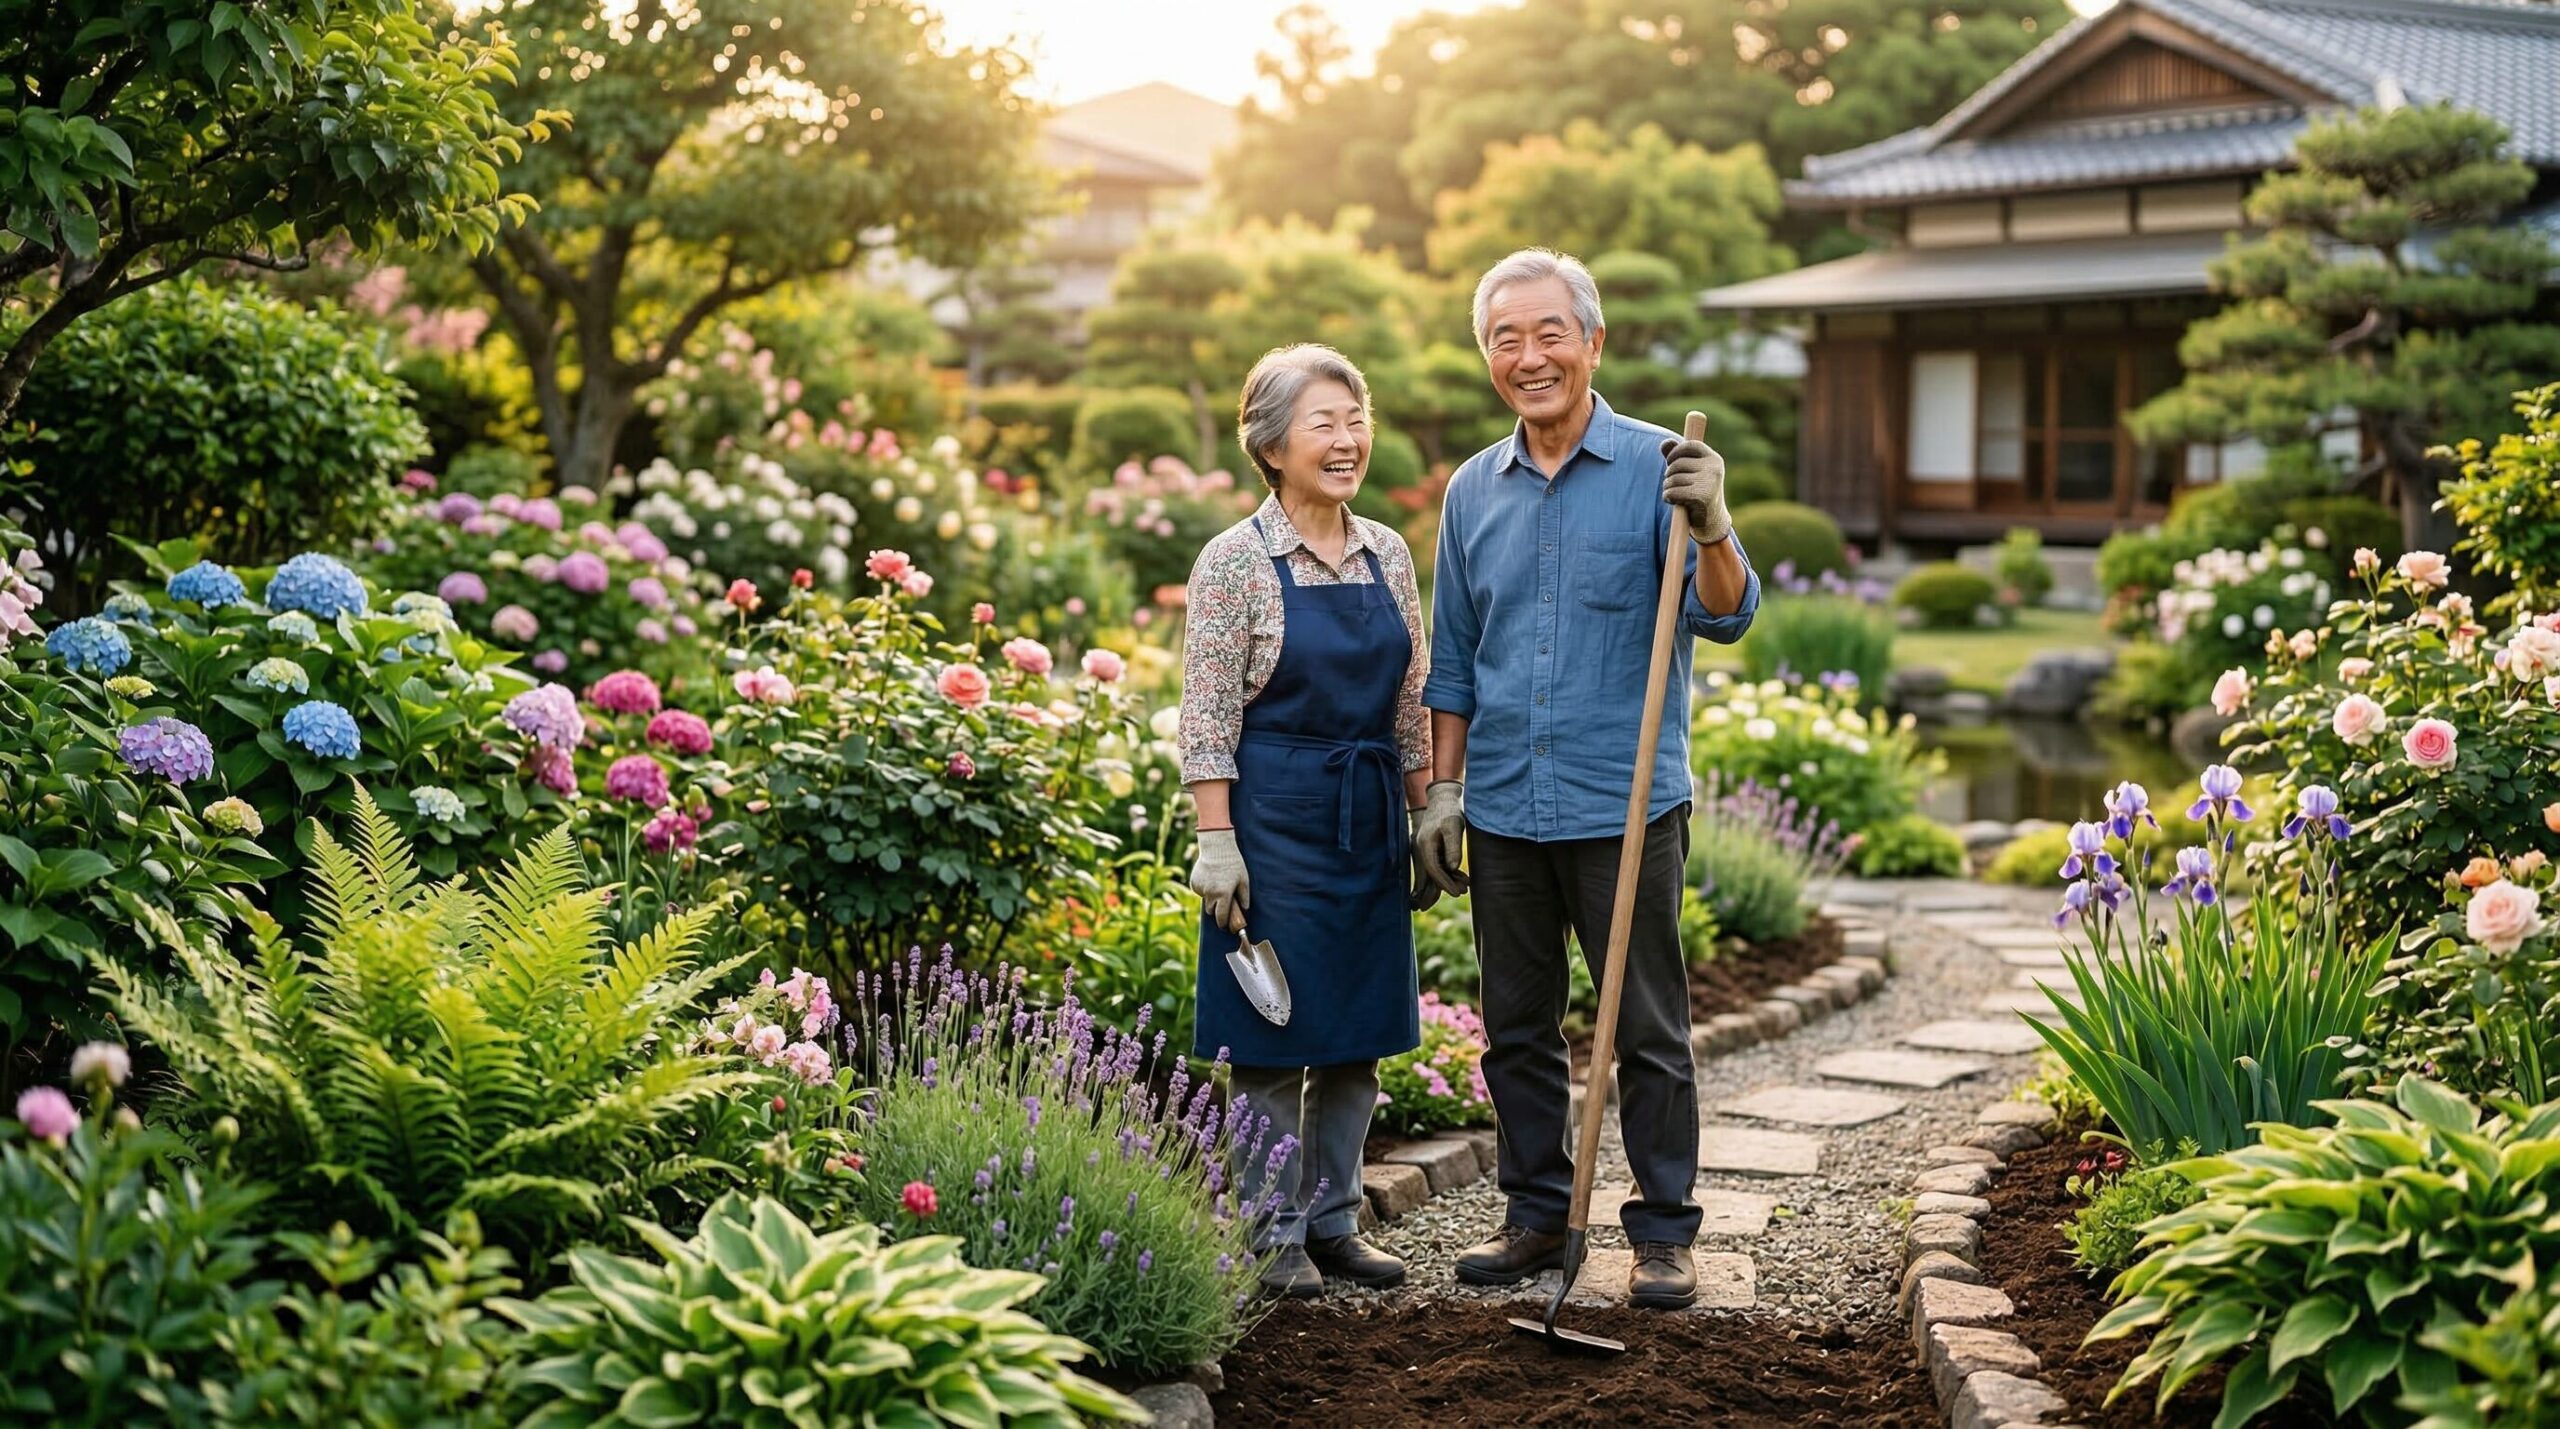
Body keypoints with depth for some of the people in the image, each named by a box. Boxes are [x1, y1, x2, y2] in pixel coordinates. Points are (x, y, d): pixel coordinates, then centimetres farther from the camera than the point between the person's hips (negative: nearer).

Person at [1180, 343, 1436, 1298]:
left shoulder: (1387, 554, 8)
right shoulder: (1235, 560, -9)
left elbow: (1411, 703, 14)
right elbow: (1207, 717, -10)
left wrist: (1425, 817, 12)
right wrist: (1216, 843, -14)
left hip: (1370, 817, 6)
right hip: (1275, 815, -6)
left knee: (1359, 1035, 10)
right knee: (1274, 1033, 1)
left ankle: (1334, 1221, 22)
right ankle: (1275, 1235, 12)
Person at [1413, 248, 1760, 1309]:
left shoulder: (1656, 467, -3)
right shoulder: (1472, 491, 10)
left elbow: (1725, 617, -12)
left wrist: (1709, 527, -30)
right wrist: (1442, 791, 11)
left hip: (1627, 806, -4)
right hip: (1503, 812, 4)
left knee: (1649, 1032, 2)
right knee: (1517, 1029, 12)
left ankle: (1663, 1231, 12)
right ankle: (1537, 1213, 24)